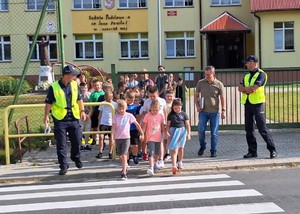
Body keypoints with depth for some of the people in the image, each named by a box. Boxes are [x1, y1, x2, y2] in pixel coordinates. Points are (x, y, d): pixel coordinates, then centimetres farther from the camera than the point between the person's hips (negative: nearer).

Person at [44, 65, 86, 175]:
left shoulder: (75, 85, 4)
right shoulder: (54, 87, -8)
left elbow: (79, 99, 13)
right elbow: (48, 103, -4)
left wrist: (82, 111, 3)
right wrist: (46, 116, -9)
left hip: (74, 118, 4)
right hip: (60, 119, -4)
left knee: (77, 140, 9)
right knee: (61, 144, 0)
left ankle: (76, 158, 36)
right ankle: (63, 166, 10)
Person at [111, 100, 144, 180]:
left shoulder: (129, 116, -2)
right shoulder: (115, 117, 1)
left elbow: (137, 124, 6)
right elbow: (113, 128, -4)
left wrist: (142, 133, 10)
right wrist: (112, 138, -13)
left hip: (126, 138, -3)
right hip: (118, 138, 3)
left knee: (124, 155, -14)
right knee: (120, 156, 14)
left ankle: (124, 173, -13)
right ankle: (125, 167, 42)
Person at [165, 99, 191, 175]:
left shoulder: (184, 114, 1)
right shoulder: (171, 115, 1)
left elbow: (187, 124, 3)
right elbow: (168, 124, 1)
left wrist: (188, 134, -1)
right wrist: (167, 132, -13)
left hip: (182, 131, 2)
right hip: (173, 131, -2)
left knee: (181, 148, 18)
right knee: (174, 150, -10)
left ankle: (180, 162, 38)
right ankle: (174, 166, -18)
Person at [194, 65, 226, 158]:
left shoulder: (219, 84, -2)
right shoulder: (200, 83, 2)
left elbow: (222, 98, 2)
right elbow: (196, 95, 11)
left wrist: (223, 110, -3)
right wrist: (197, 105, -2)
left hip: (215, 112, -1)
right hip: (203, 111, 1)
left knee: (214, 133, 3)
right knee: (201, 130, -2)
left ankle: (213, 151, 14)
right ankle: (202, 146, 23)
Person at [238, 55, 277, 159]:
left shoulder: (261, 74, -5)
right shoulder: (246, 76, 18)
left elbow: (254, 87, -18)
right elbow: (240, 88, 6)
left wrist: (245, 89, -2)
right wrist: (248, 89, -13)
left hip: (257, 104, -7)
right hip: (247, 104, 7)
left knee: (262, 129, -7)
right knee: (249, 129, 7)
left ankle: (272, 150, 2)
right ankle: (252, 151, 14)